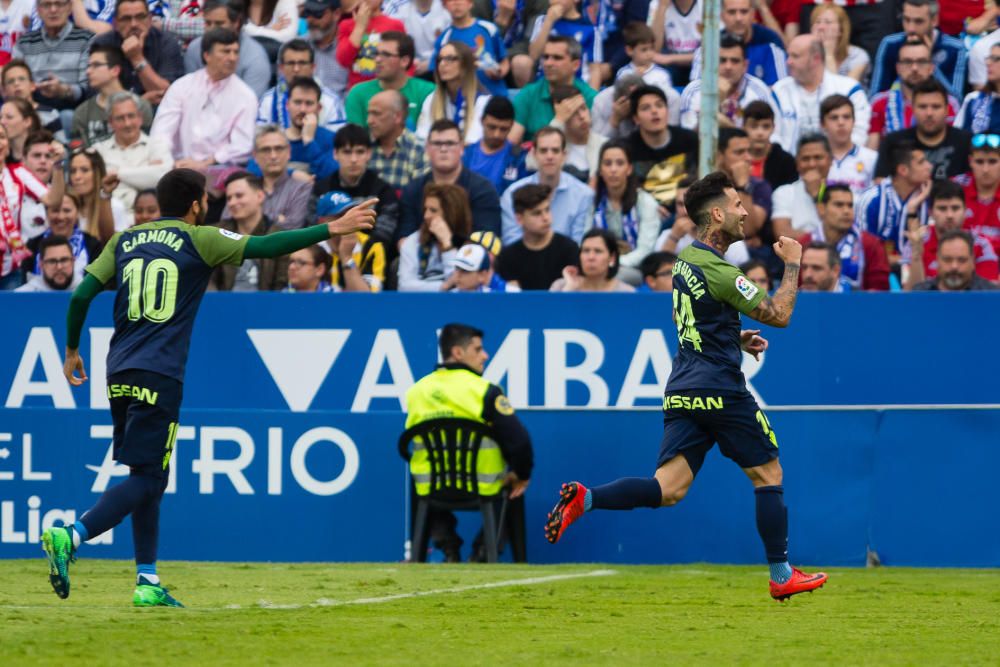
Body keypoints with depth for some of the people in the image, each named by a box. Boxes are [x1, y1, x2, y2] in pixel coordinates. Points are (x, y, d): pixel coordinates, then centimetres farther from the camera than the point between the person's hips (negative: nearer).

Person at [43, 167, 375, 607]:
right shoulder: (199, 241, 0)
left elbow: (80, 296, 8)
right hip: (159, 377, -6)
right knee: (147, 479, -7)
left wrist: (71, 350, 21)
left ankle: (147, 582, 11)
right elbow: (266, 246, -4)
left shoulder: (124, 241, 14)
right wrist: (333, 228, 2)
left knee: (147, 476, 15)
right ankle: (70, 537, -26)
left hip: (119, 374, 6)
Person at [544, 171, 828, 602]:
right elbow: (779, 314, -12)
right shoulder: (719, 272, -15)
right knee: (768, 475, 9)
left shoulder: (685, 260, 13)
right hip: (721, 393, -7)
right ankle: (781, 577, 14)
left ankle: (586, 498, -23)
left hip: (681, 394, 7)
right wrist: (792, 264, 0)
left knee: (667, 489, -2)